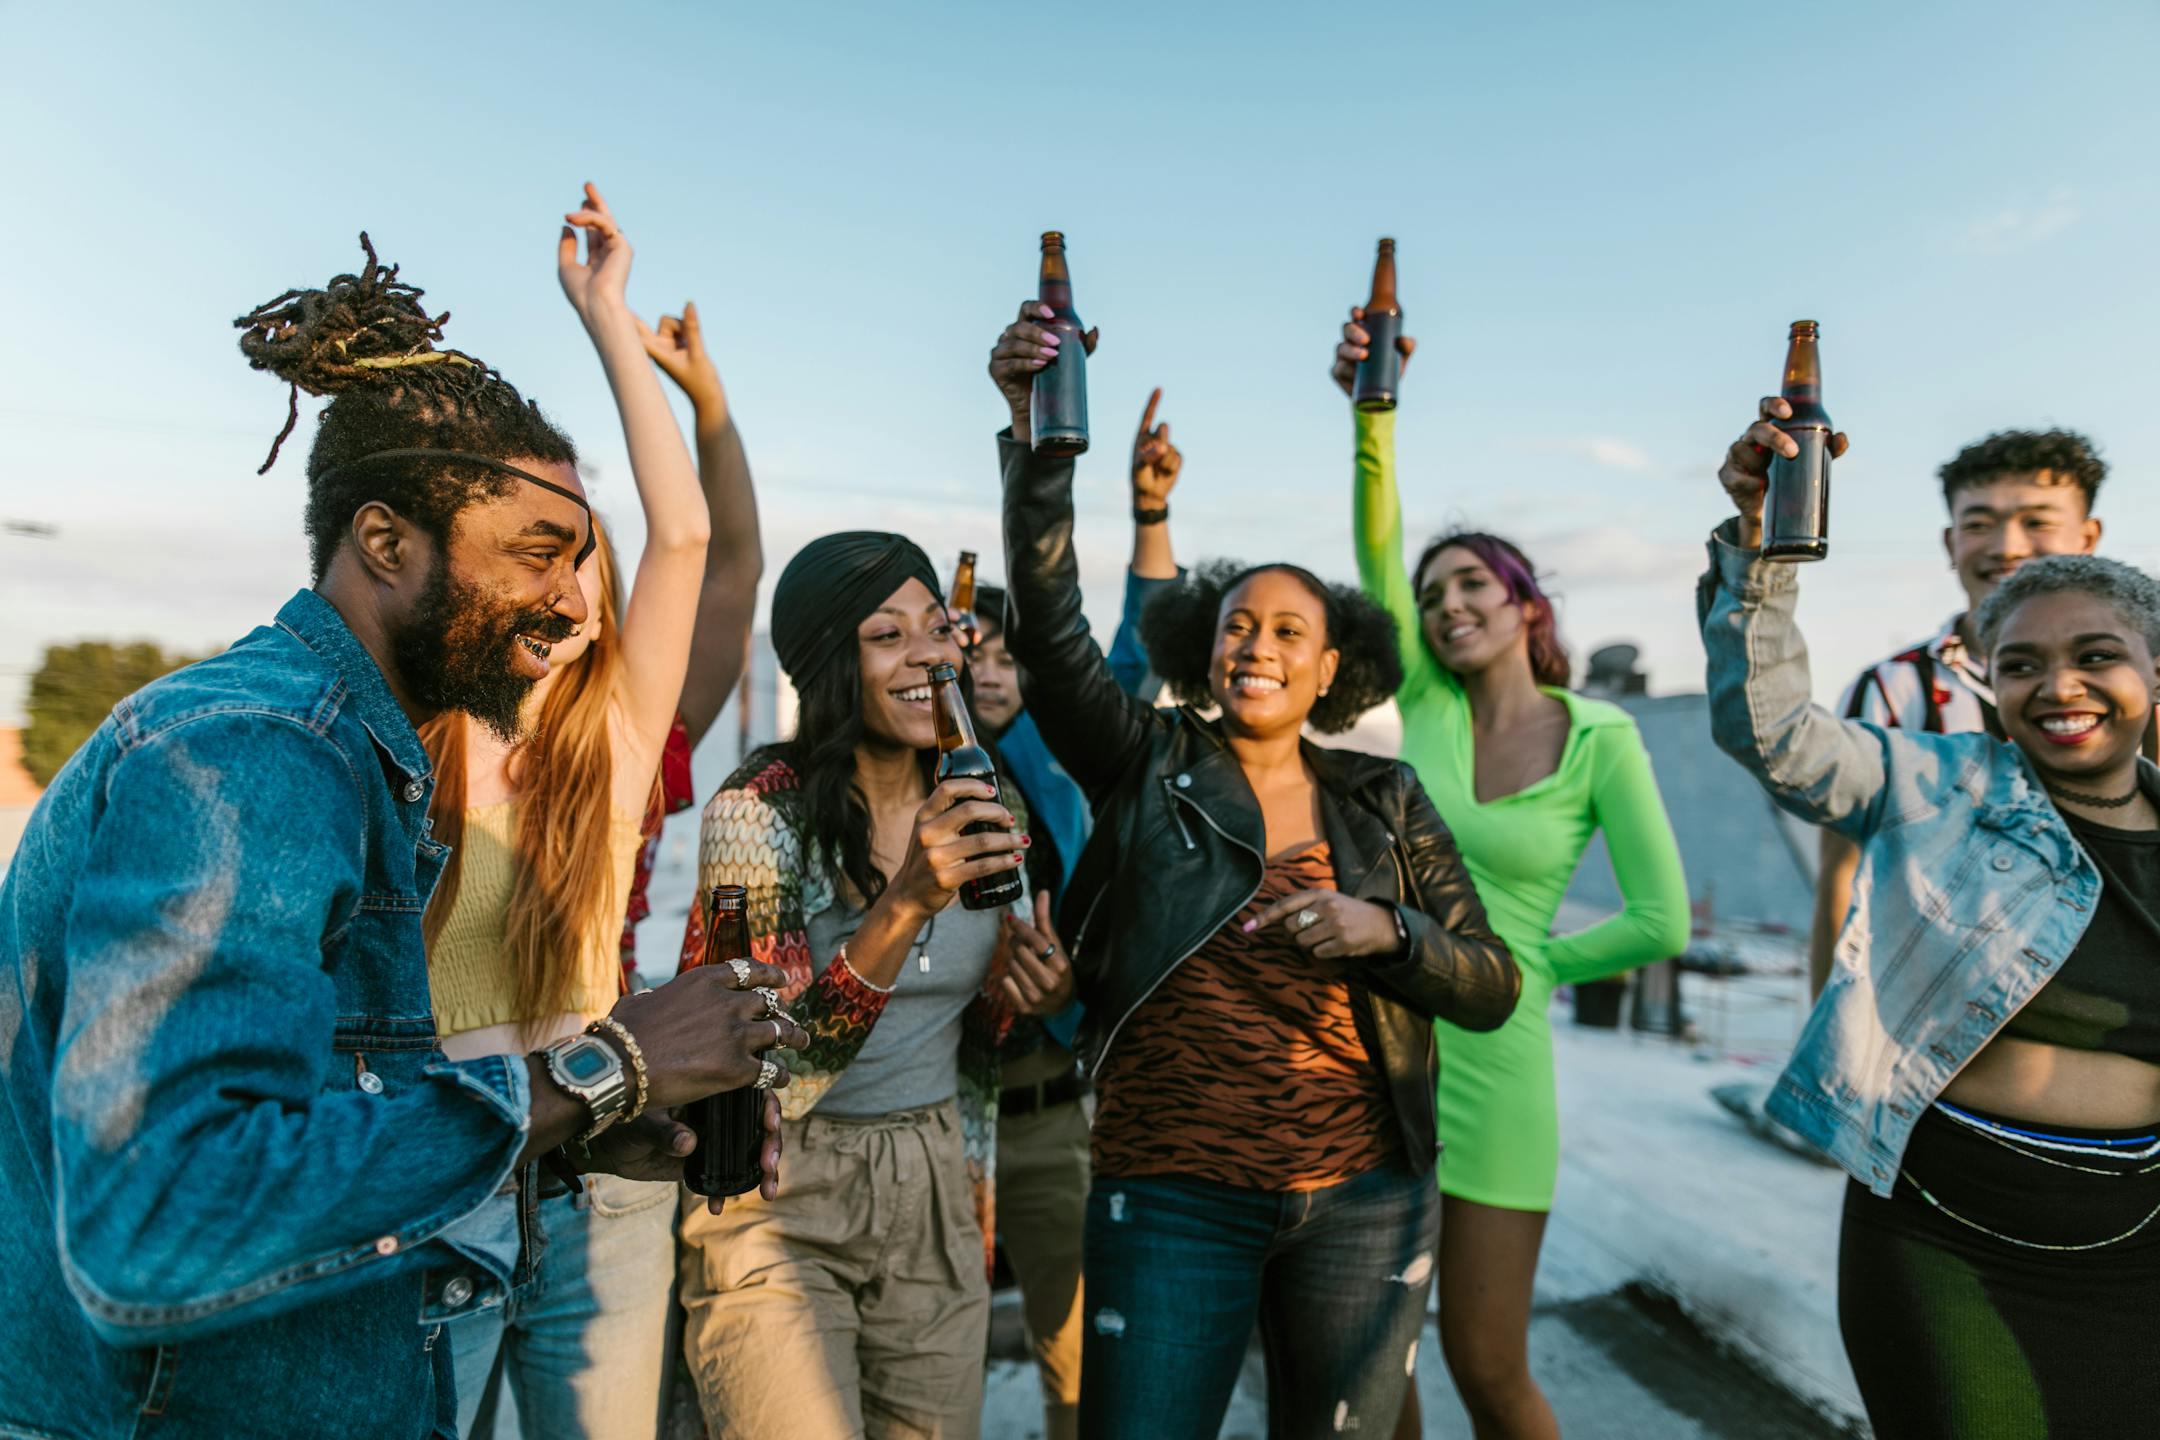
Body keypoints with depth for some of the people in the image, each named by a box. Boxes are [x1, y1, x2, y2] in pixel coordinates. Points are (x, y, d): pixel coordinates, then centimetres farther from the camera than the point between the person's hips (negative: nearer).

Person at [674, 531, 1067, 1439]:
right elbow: (774, 1056, -22)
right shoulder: (761, 811, -16)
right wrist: (906, 903, -33)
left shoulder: (986, 808, 0)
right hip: (780, 1203, -4)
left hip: (937, 1200, 5)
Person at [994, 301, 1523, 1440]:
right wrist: (1036, 436, -22)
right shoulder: (1148, 766, 1)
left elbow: (1491, 987, 5)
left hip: (1362, 1200, 3)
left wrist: (1388, 932, -14)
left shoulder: (1384, 803, 6)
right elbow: (1048, 620, -13)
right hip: (1173, 1198, -2)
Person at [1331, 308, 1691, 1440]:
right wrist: (1372, 406, -24)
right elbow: (1376, 546, -12)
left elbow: (1663, 923, -6)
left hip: (1491, 1061, -2)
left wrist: (1523, 964, -1)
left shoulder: (1602, 740, -5)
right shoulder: (1424, 702, 1)